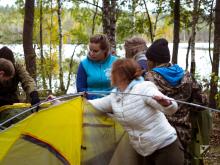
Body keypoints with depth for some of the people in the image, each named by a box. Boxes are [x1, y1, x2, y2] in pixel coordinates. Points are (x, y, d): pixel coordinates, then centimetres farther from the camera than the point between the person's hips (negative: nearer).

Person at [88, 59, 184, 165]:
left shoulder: (144, 88, -19)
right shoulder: (114, 97, 4)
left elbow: (172, 109, -27)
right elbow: (95, 104, 20)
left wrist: (166, 103, -48)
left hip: (165, 149, -7)